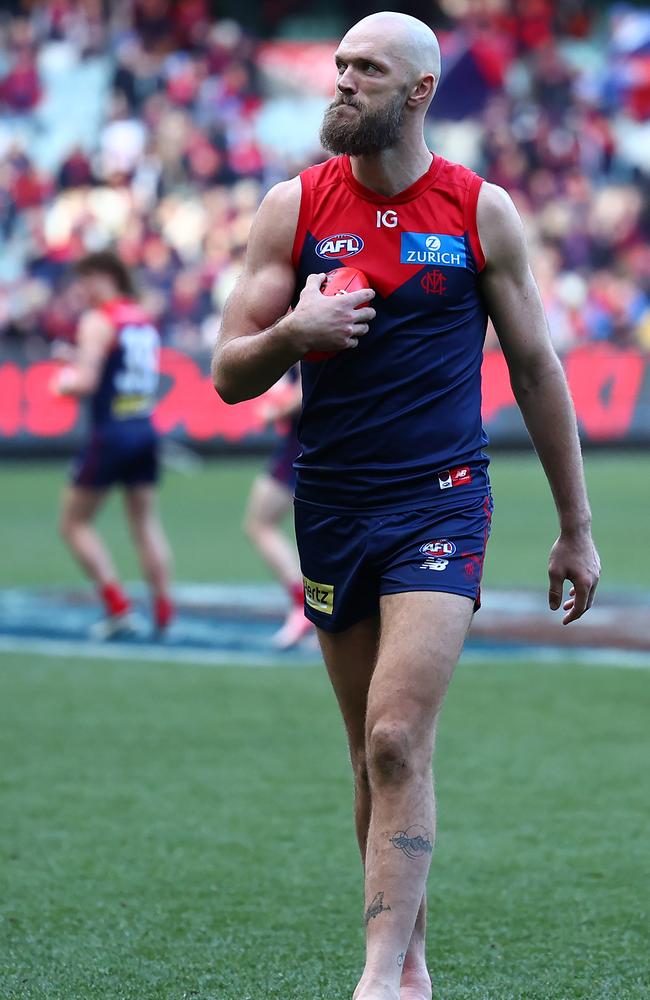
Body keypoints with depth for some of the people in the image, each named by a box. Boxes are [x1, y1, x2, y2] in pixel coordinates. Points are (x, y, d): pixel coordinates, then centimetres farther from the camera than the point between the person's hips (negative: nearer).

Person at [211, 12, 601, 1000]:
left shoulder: (482, 212, 0)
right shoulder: (294, 207, 3)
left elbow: (536, 370, 8)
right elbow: (230, 375, 4)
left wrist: (576, 528, 10)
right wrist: (290, 335, -19)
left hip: (441, 502, -3)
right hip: (331, 504, 3)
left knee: (397, 740, -17)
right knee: (376, 756, 9)